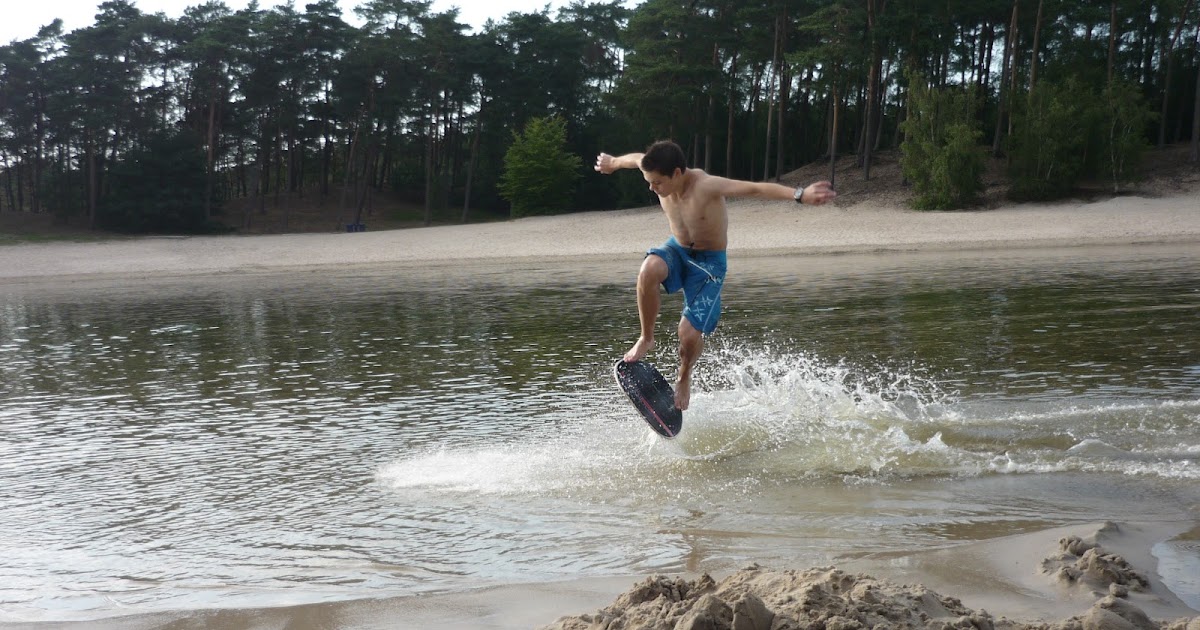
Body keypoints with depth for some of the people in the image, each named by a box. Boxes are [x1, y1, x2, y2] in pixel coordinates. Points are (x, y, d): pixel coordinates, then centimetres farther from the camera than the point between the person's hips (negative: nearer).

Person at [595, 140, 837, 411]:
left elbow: (756, 189, -44)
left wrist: (799, 195, -59)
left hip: (709, 262, -4)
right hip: (677, 250, 4)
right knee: (649, 270, -33)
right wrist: (612, 162, 30)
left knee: (689, 334, -14)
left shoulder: (706, 185, -33)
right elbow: (636, 158, 9)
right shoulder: (660, 173, -16)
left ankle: (684, 378, 22)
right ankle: (646, 339, -10)